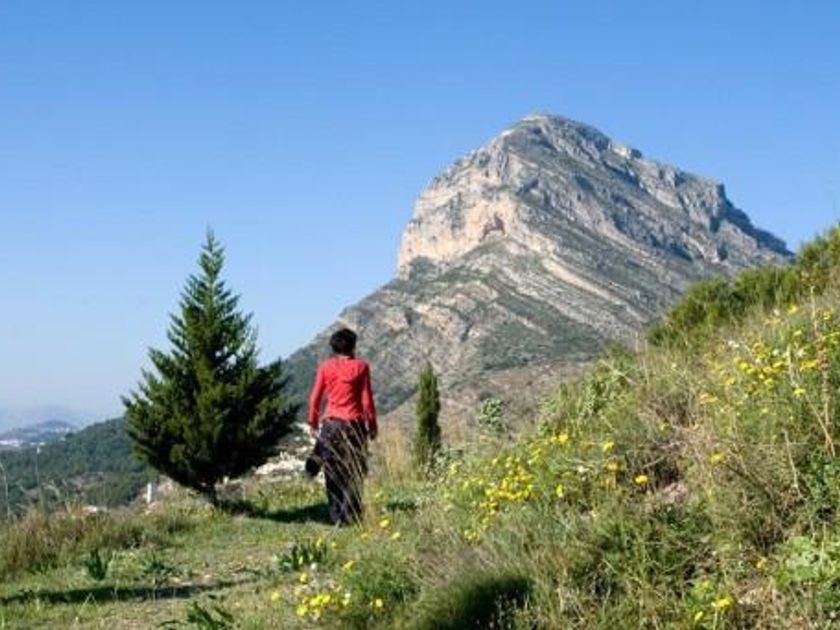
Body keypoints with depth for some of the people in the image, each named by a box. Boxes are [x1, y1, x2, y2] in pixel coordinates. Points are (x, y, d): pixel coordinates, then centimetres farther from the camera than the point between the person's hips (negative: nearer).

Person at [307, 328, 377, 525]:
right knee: (354, 471, 5)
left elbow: (315, 397, 4)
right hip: (354, 423, -2)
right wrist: (372, 424, 6)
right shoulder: (360, 366, -2)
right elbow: (367, 399, -2)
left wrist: (313, 422, 15)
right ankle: (350, 515, 0)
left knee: (332, 472, 7)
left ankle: (336, 515, 6)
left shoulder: (325, 367, 3)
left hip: (330, 423, 2)